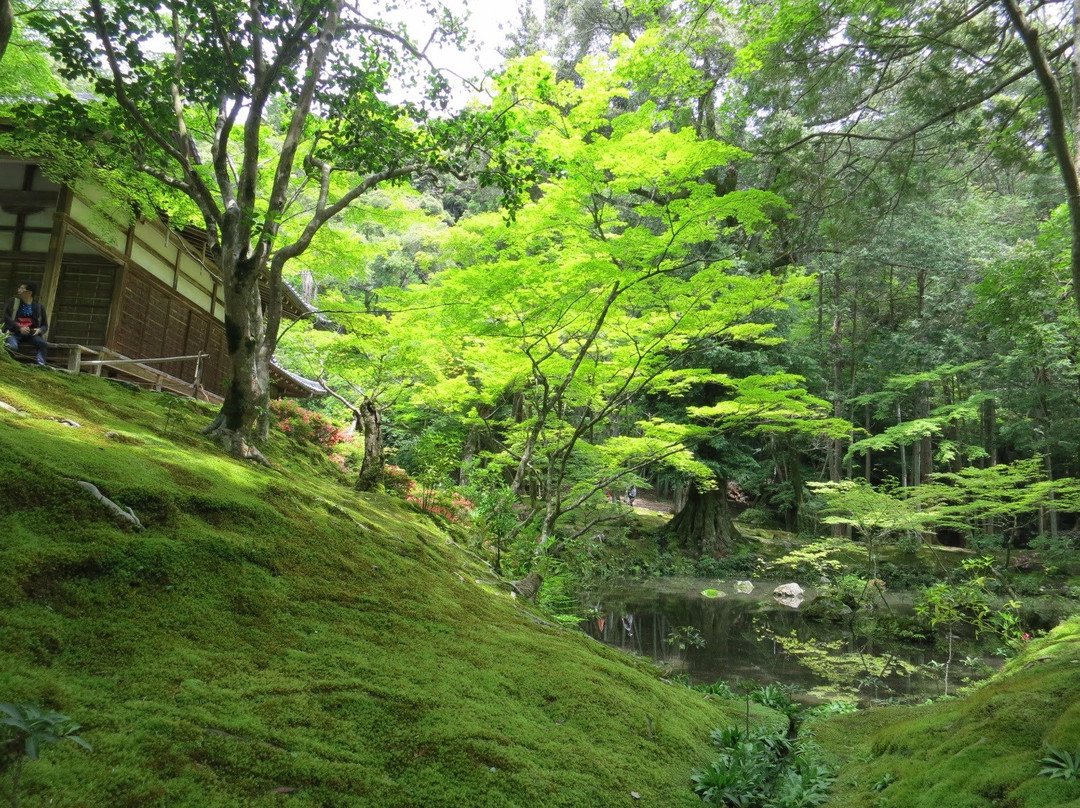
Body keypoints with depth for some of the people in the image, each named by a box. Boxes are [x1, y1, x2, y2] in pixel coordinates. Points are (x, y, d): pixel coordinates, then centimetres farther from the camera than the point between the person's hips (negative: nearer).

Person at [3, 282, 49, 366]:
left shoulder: (39, 307, 10)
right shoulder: (13, 302, 7)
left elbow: (45, 325, 15)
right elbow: (6, 318, -3)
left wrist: (40, 330, -10)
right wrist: (19, 328, -18)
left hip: (31, 334, 1)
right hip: (14, 332, -1)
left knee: (44, 343, -30)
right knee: (12, 346, -34)